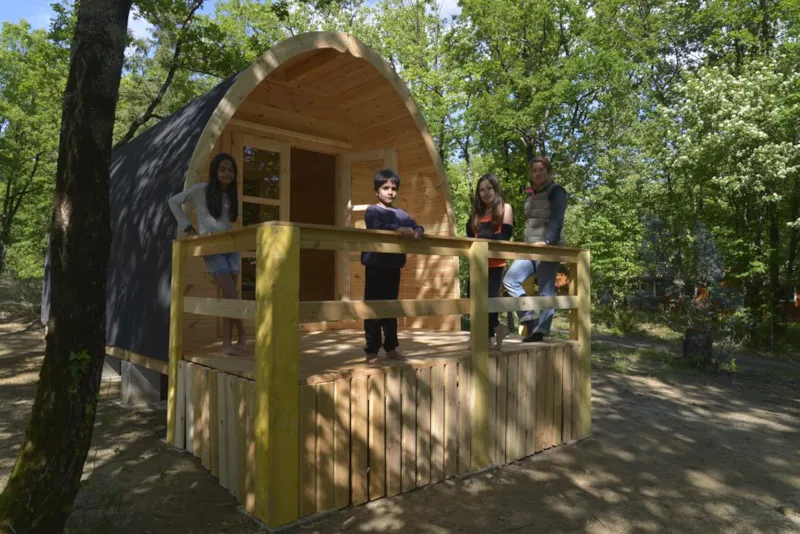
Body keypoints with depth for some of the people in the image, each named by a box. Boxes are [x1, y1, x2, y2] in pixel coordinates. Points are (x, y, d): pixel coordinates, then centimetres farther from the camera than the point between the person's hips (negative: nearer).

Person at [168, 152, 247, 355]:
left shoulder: (231, 196, 14)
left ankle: (227, 343, 5)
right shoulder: (201, 190, 0)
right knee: (232, 295, -15)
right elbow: (174, 201, 7)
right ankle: (242, 333, 1)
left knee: (227, 297, 1)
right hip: (211, 249, -5)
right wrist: (187, 227, 1)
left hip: (230, 248, 5)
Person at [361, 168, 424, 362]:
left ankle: (391, 348, 20)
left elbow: (417, 226, 6)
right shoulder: (372, 211, -1)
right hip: (376, 265, -5)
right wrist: (399, 229, -32)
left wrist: (417, 232, -18)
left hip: (394, 265, 6)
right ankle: (371, 350, 2)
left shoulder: (401, 214, 15)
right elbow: (377, 227, -20)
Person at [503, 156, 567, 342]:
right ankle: (530, 319, 0)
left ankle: (540, 330, -2)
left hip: (549, 248, -7)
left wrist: (546, 241, -30)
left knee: (546, 291, -5)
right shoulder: (531, 194, 20)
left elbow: (556, 220, -15)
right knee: (510, 280, -5)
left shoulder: (556, 191, -1)